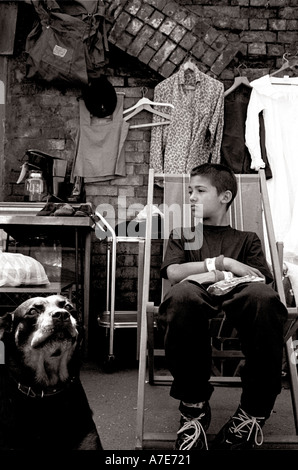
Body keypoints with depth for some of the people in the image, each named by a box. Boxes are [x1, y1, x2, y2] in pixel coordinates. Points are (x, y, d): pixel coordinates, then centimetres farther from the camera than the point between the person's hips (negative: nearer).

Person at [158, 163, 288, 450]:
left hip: (239, 298, 0)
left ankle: (253, 413, -28)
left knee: (263, 296, -38)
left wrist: (218, 276, -3)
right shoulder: (181, 235, 33)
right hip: (199, 297, 0)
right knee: (182, 295, -39)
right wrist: (221, 263, 3)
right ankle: (193, 407, -25)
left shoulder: (246, 239, 30)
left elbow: (262, 279, 10)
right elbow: (173, 273, 11)